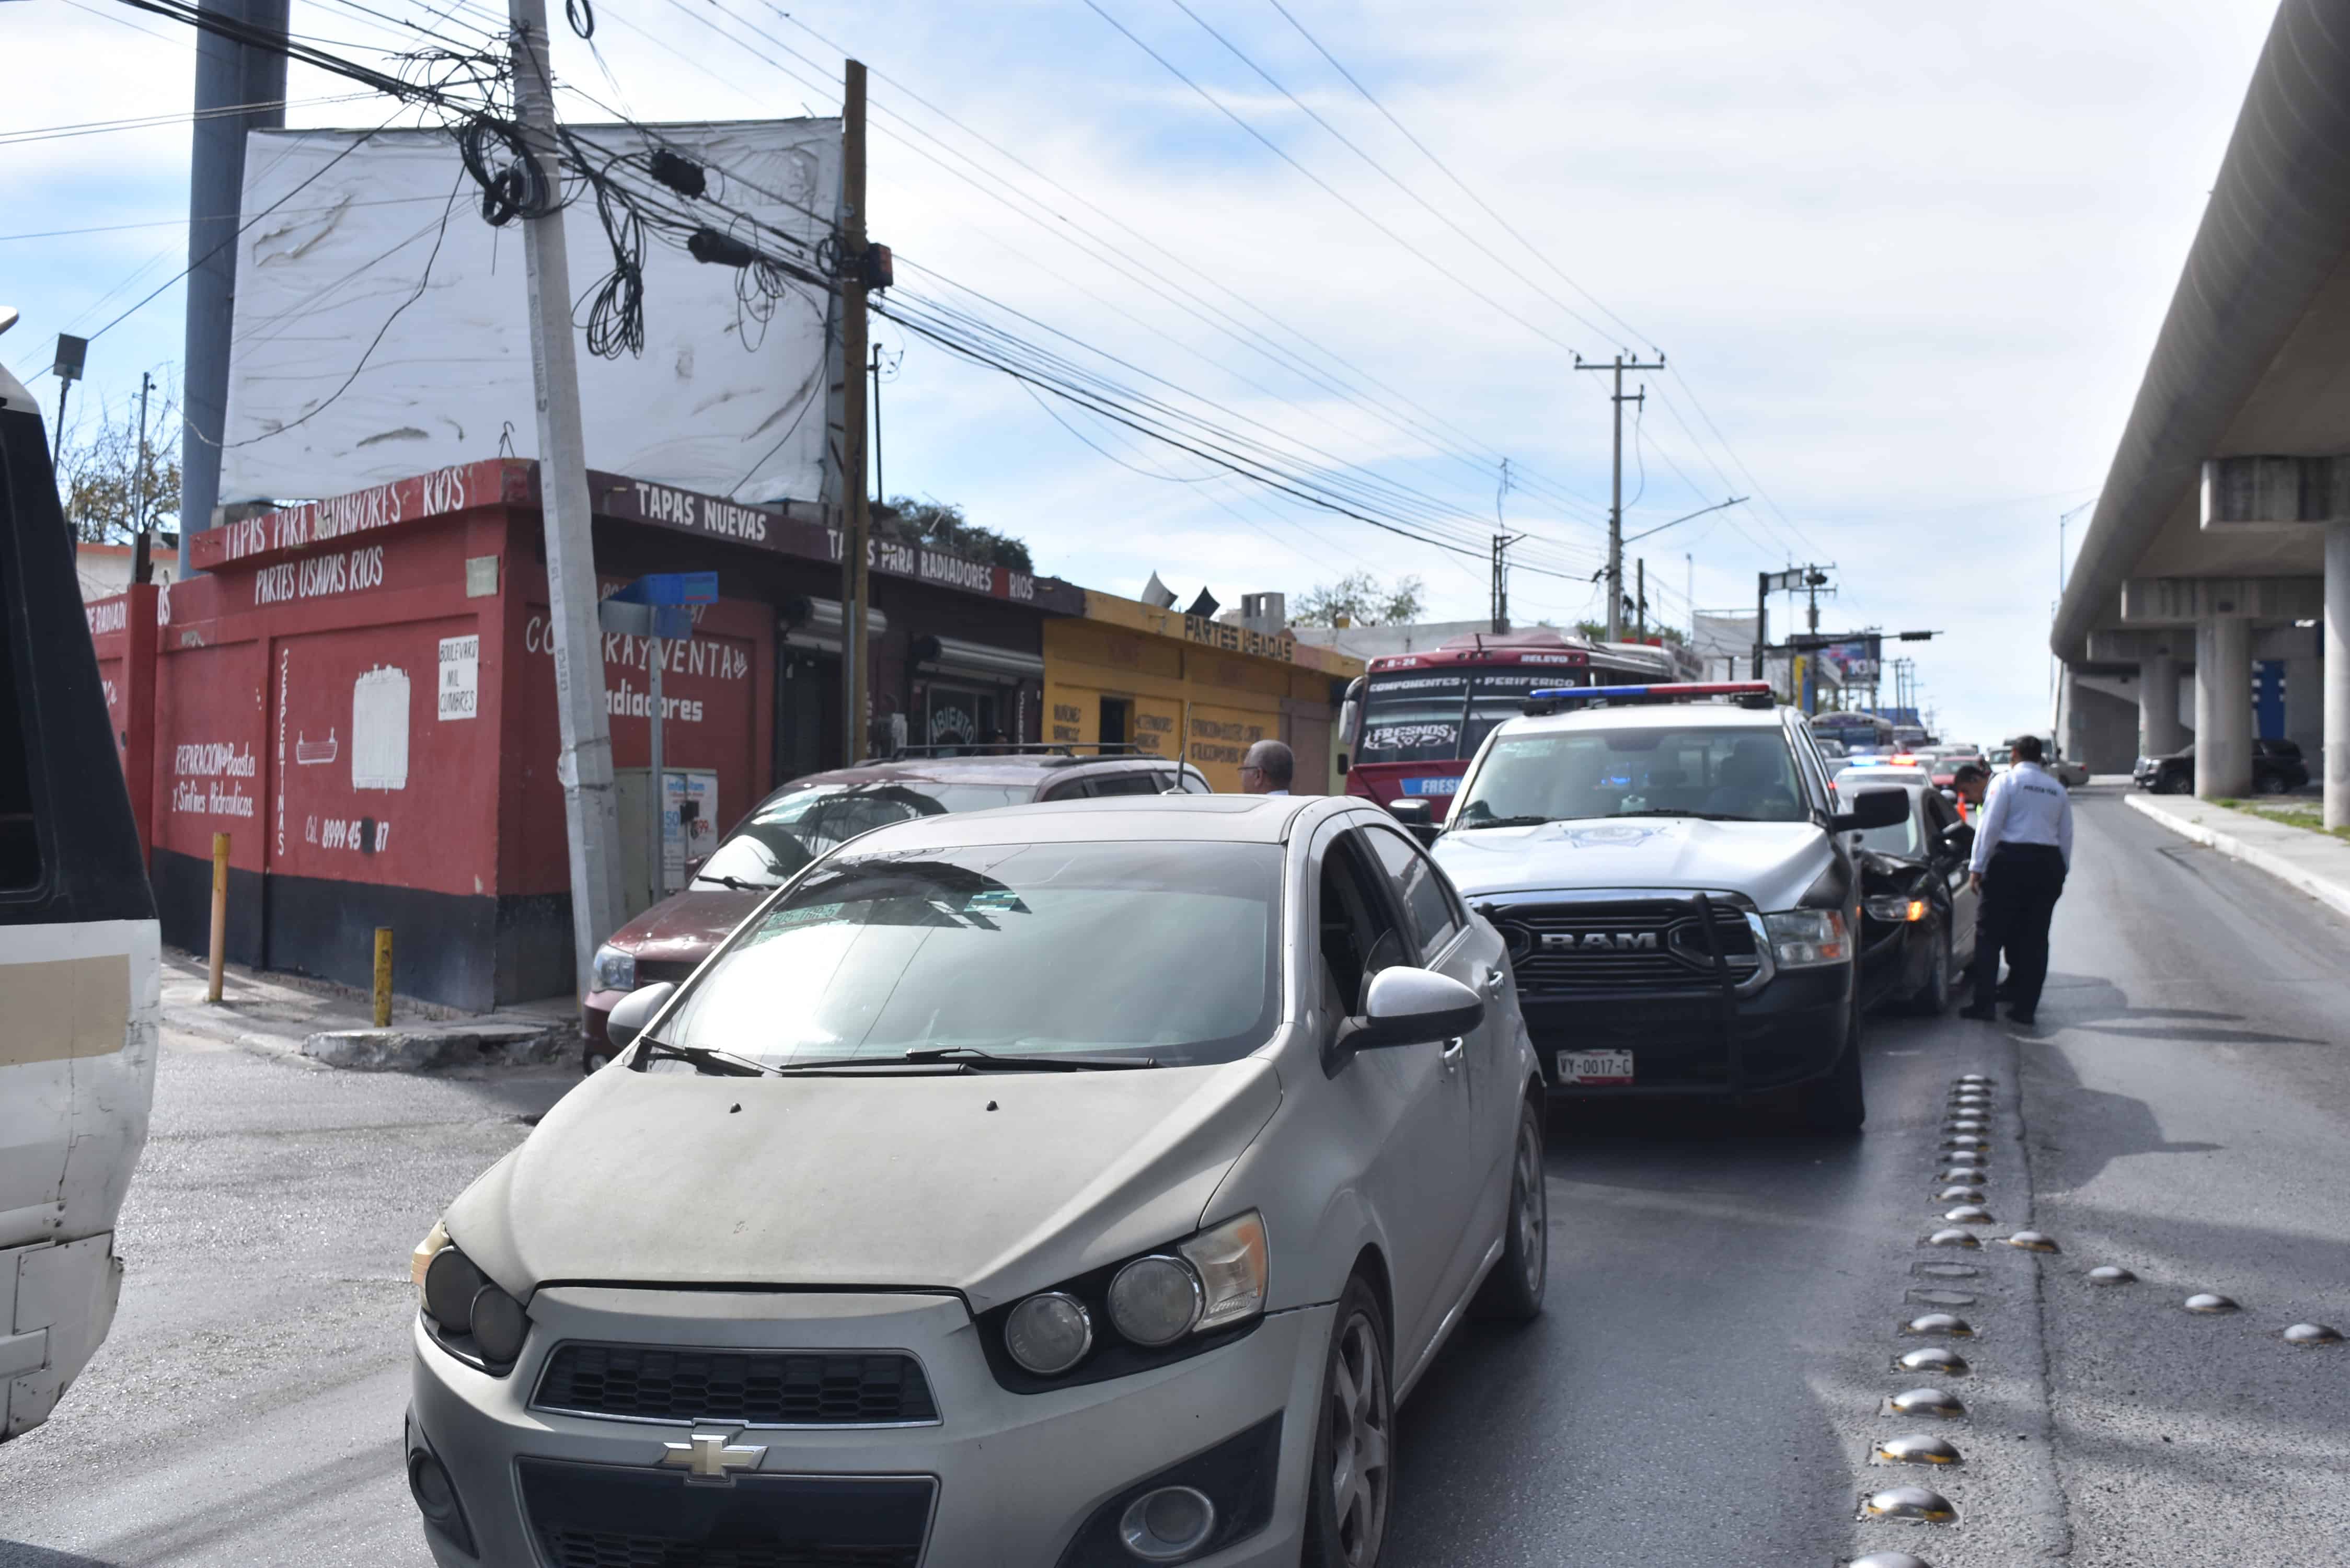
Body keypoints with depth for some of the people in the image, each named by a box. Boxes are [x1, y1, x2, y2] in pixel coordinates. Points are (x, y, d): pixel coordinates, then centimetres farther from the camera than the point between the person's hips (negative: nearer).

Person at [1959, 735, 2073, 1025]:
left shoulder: (2007, 781, -1)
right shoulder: (2058, 790, 15)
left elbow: (1990, 827, -8)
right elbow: (2066, 836, 16)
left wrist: (1978, 867, -6)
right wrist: (2061, 875, 21)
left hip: (2010, 862, -5)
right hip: (2049, 865, 5)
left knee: (1990, 934, 1)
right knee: (2034, 938, 8)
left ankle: (1983, 1003, -3)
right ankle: (2025, 1006, 9)